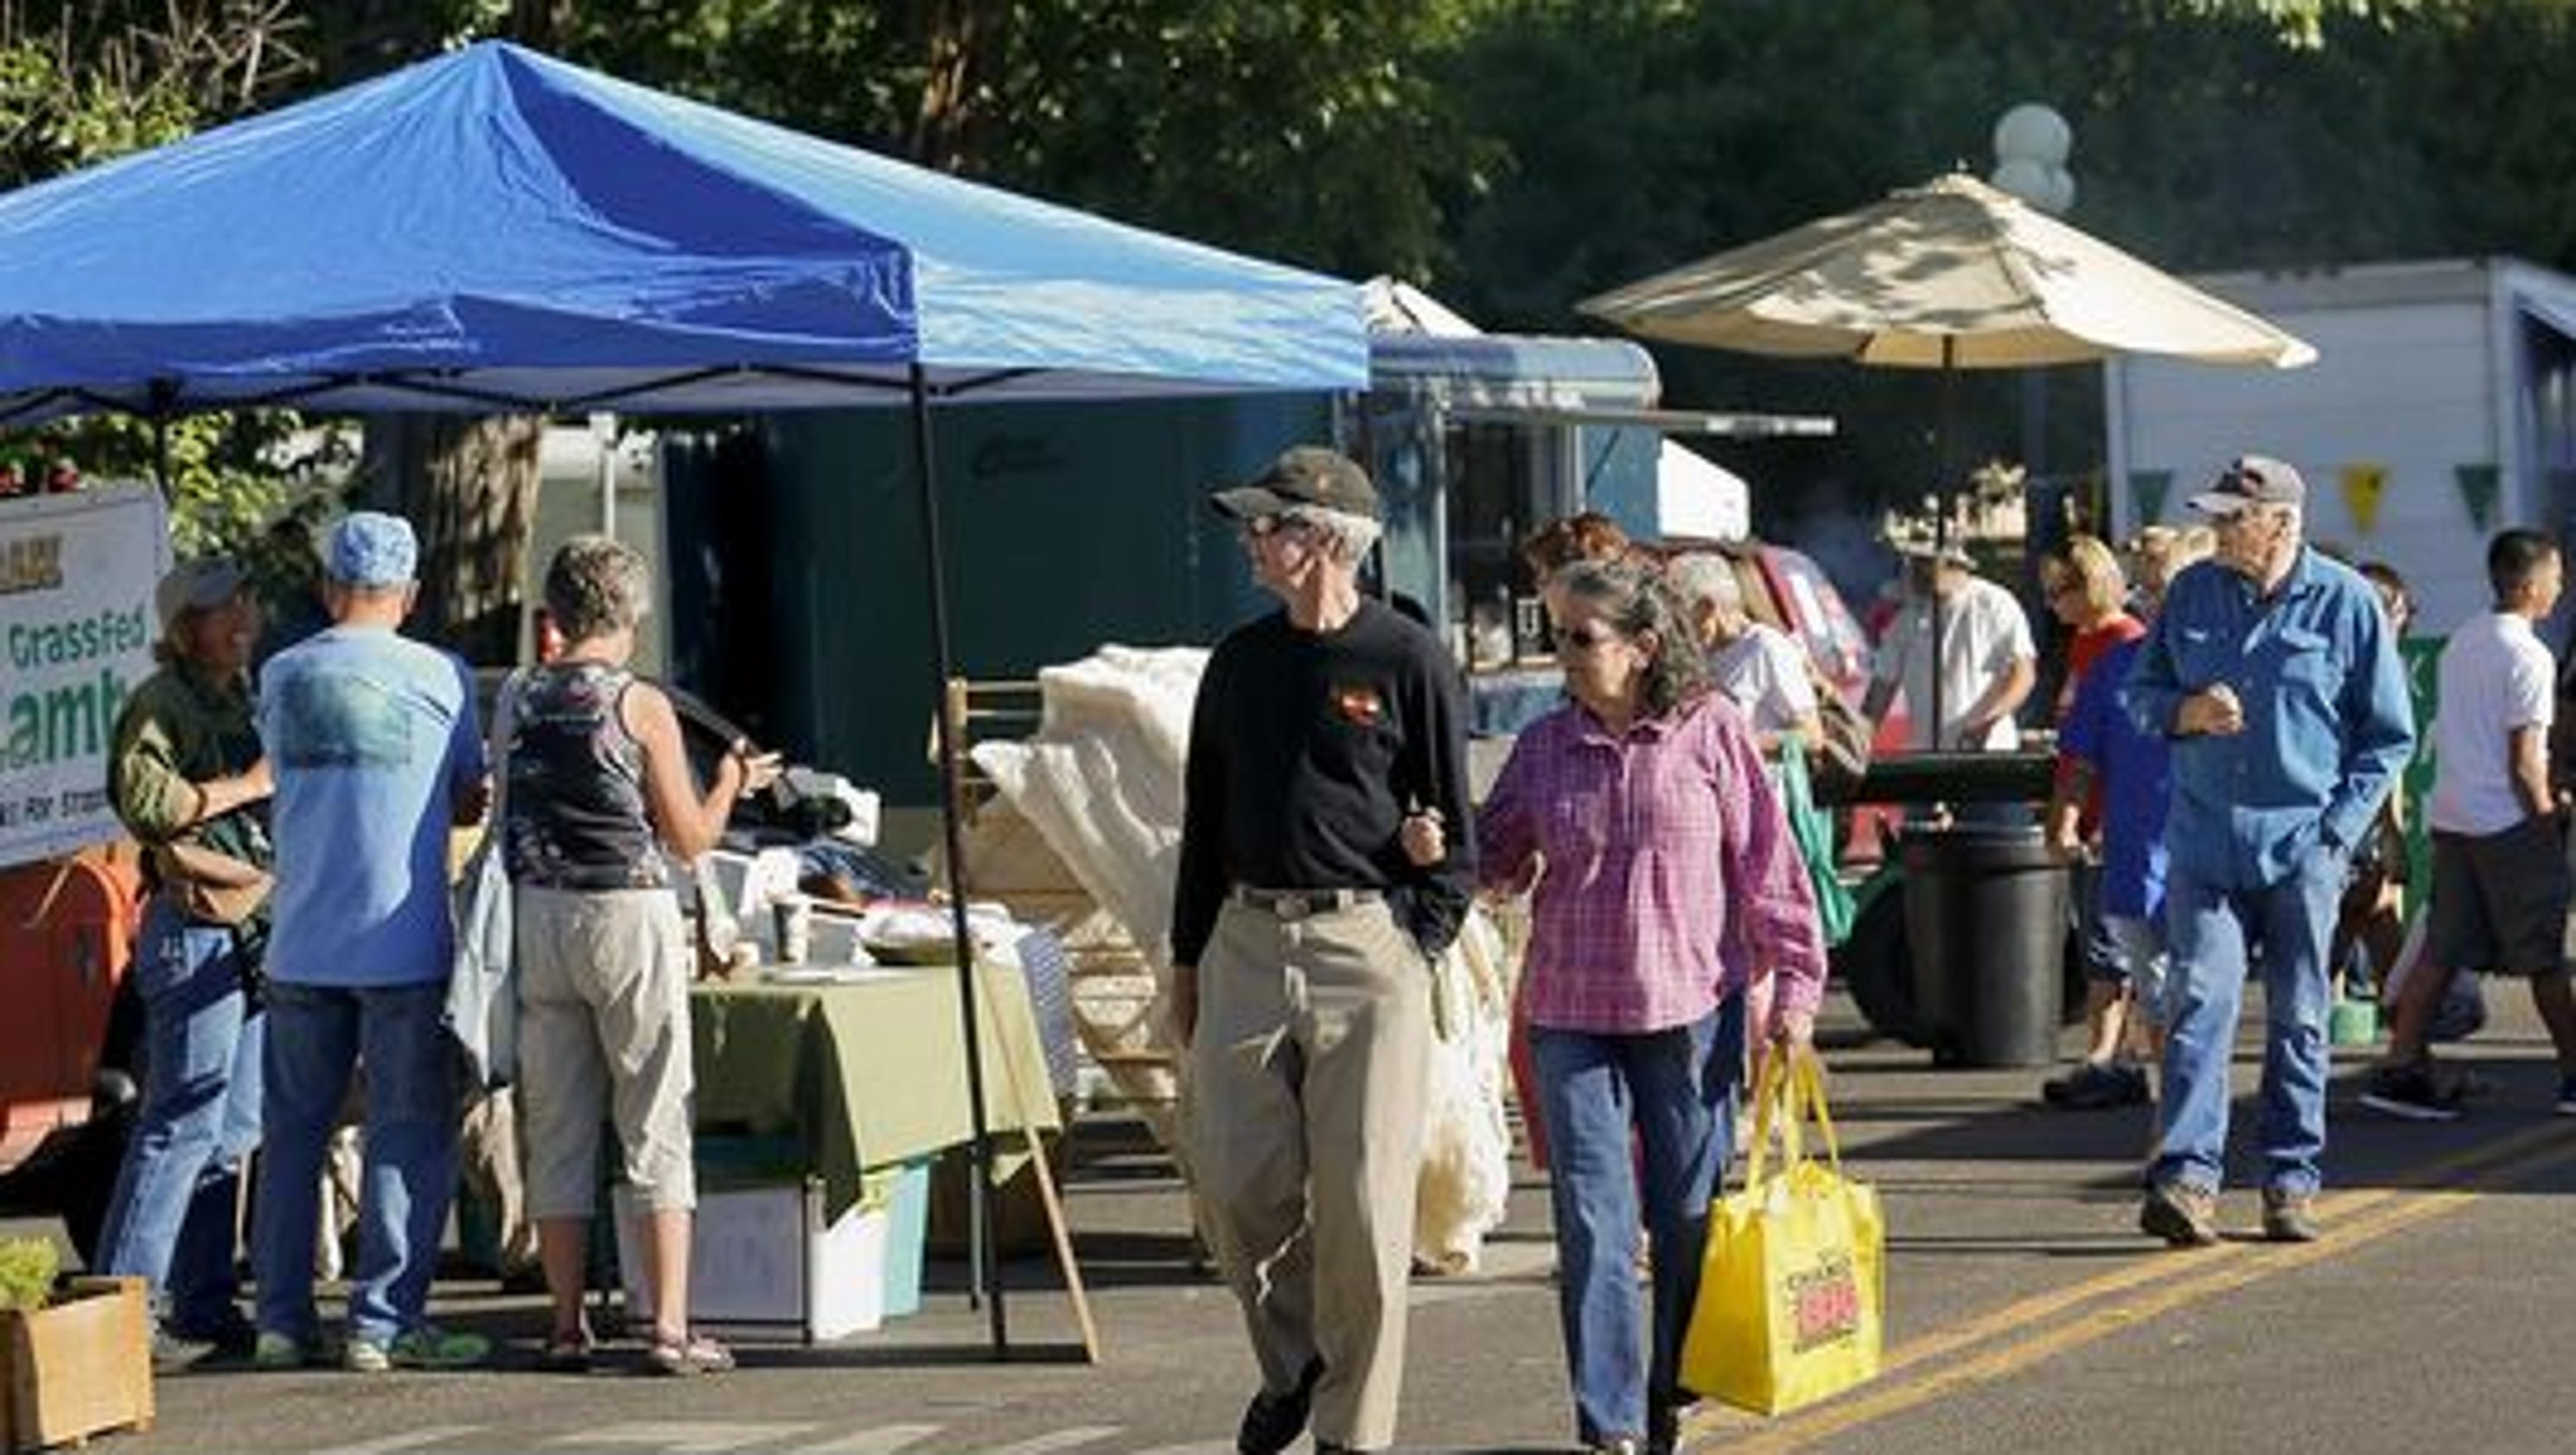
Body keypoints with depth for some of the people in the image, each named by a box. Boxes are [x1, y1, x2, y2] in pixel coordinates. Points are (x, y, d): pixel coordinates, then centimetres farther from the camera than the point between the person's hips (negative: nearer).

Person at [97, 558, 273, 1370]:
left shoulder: (240, 700, 20)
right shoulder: (162, 703, -7)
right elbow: (144, 801, -22)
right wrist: (244, 788, -14)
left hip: (251, 930, 9)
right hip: (195, 929, -9)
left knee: (234, 1130, 9)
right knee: (183, 1123, -12)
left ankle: (204, 1304, 14)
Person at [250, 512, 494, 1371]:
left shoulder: (281, 677, 5)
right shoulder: (437, 677, -5)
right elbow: (470, 802, 4)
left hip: (301, 945, 4)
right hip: (402, 942, -3)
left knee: (294, 1130, 12)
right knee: (409, 1133, 2)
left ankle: (282, 1318, 14)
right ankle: (384, 1323, -2)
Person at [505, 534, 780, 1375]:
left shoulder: (518, 703, 6)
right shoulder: (640, 705, -7)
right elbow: (690, 841, -1)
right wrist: (733, 781, 16)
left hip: (540, 913, 4)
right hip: (630, 917, -4)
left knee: (558, 1129, 9)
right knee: (657, 1129, 0)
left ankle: (568, 1324, 11)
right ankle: (670, 1328, -3)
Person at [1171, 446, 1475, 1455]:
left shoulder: (1407, 662, -3)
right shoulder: (1240, 660, 13)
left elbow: (1453, 830, 0)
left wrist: (1417, 947, -7)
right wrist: (1187, 955, 16)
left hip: (1366, 945, -5)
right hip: (1245, 942, 5)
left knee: (1363, 1201, -2)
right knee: (1237, 1188, 2)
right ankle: (1290, 1361, 25)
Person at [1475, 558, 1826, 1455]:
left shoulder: (1711, 732, -3)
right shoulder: (1544, 748, 5)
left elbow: (1767, 861, -2)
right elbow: (1496, 858, 8)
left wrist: (1795, 984, -3)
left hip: (1692, 1009, -2)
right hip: (1572, 1014, 2)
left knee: (1689, 1214, 8)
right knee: (1591, 1221, -4)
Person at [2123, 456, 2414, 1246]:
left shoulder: (2346, 601, -2)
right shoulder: (2192, 592, 7)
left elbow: (2389, 734, 3)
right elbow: (2138, 692, 16)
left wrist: (2339, 828, -6)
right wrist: (2185, 712, -7)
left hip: (2301, 846, -2)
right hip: (2204, 840, 2)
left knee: (2298, 1017, 5)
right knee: (2199, 1002, -11)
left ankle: (2291, 1185, 13)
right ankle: (2186, 1177, -17)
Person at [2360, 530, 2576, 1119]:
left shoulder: (2461, 643, 12)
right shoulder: (2528, 656, -13)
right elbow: (2525, 763, -16)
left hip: (2450, 816, 8)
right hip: (2508, 822, -8)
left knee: (2443, 951, 7)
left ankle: (2400, 1066, 1)